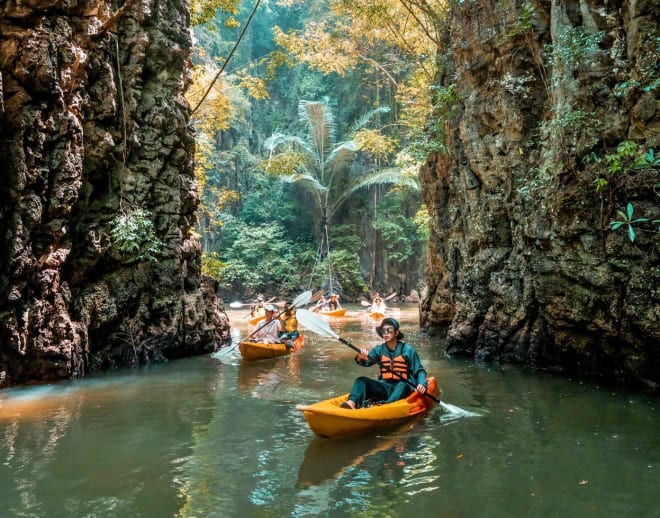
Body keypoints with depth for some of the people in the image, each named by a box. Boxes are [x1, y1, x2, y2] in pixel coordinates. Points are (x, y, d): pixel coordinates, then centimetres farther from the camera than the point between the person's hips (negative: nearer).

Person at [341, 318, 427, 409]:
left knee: (403, 385, -35)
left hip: (402, 388, -3)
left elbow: (419, 370, -1)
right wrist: (360, 358, -30)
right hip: (384, 387, 4)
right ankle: (352, 403, -40)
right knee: (361, 380, -14)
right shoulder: (379, 349, 7)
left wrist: (422, 384, -20)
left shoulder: (407, 349, -2)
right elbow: (366, 362, -7)